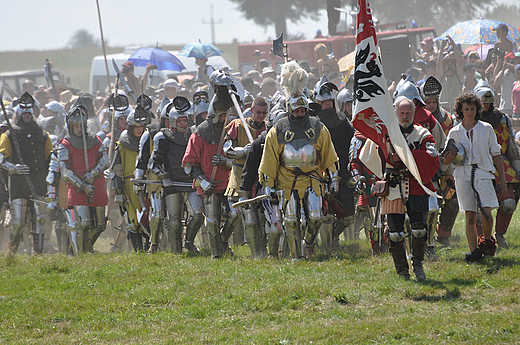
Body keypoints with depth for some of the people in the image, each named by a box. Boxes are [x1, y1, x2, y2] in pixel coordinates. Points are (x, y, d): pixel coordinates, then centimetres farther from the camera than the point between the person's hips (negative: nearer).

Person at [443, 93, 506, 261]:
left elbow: (496, 155, 9)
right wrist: (450, 157, -10)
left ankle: (487, 239, 11)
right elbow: (445, 161, 15)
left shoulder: (486, 129, 8)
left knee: (486, 212, -15)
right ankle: (474, 251, 0)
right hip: (463, 175, 1)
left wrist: (502, 181, 6)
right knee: (470, 216, -3)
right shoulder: (455, 132, 10)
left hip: (483, 173, -1)